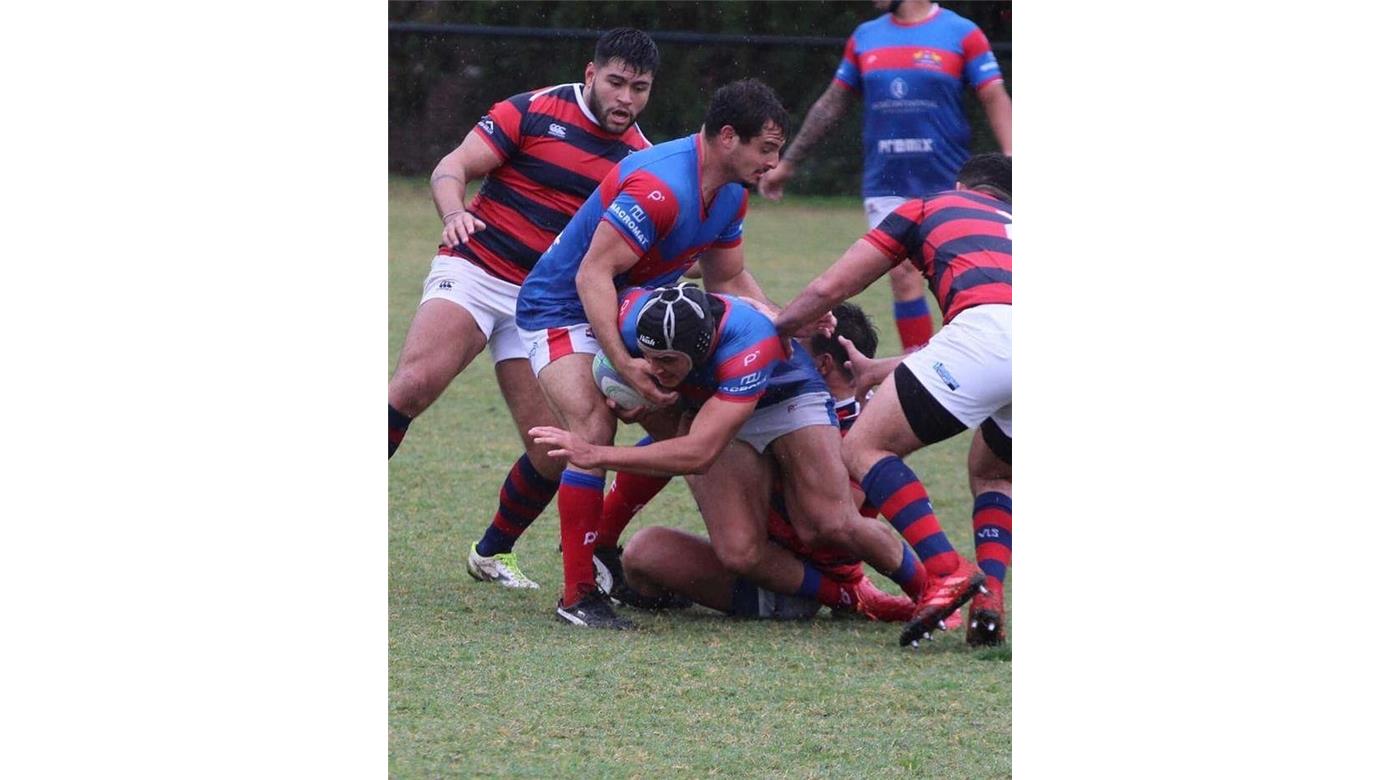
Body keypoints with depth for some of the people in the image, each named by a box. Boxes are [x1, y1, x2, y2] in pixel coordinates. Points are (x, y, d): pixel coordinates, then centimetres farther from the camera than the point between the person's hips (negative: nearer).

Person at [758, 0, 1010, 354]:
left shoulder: (962, 34, -1)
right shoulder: (865, 37, 11)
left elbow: (995, 100, -5)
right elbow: (832, 104, 19)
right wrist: (787, 163, 22)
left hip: (947, 182, -3)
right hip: (886, 186, 3)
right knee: (903, 277, -4)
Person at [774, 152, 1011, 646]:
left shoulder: (932, 207, 28)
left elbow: (829, 288, 27)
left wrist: (775, 327, 46)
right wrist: (874, 371, 55)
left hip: (989, 328, -6)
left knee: (864, 448, 6)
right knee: (990, 473, 31)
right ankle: (988, 600, 6)